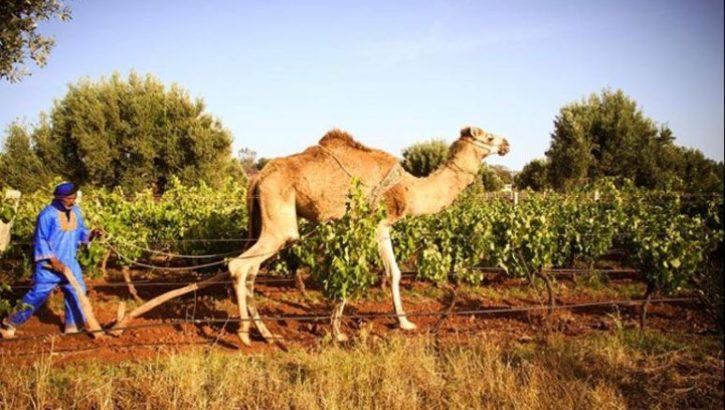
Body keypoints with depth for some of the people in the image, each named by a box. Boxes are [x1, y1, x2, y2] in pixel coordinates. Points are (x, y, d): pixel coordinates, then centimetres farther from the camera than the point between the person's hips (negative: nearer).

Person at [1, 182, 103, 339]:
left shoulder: (76, 211, 3)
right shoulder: (48, 214, -17)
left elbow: (80, 232, 12)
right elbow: (40, 240, -15)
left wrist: (92, 233, -9)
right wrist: (52, 260, -20)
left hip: (70, 263, 7)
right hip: (49, 265, -6)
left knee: (77, 293, 10)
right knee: (38, 295, -2)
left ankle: (73, 326, 26)